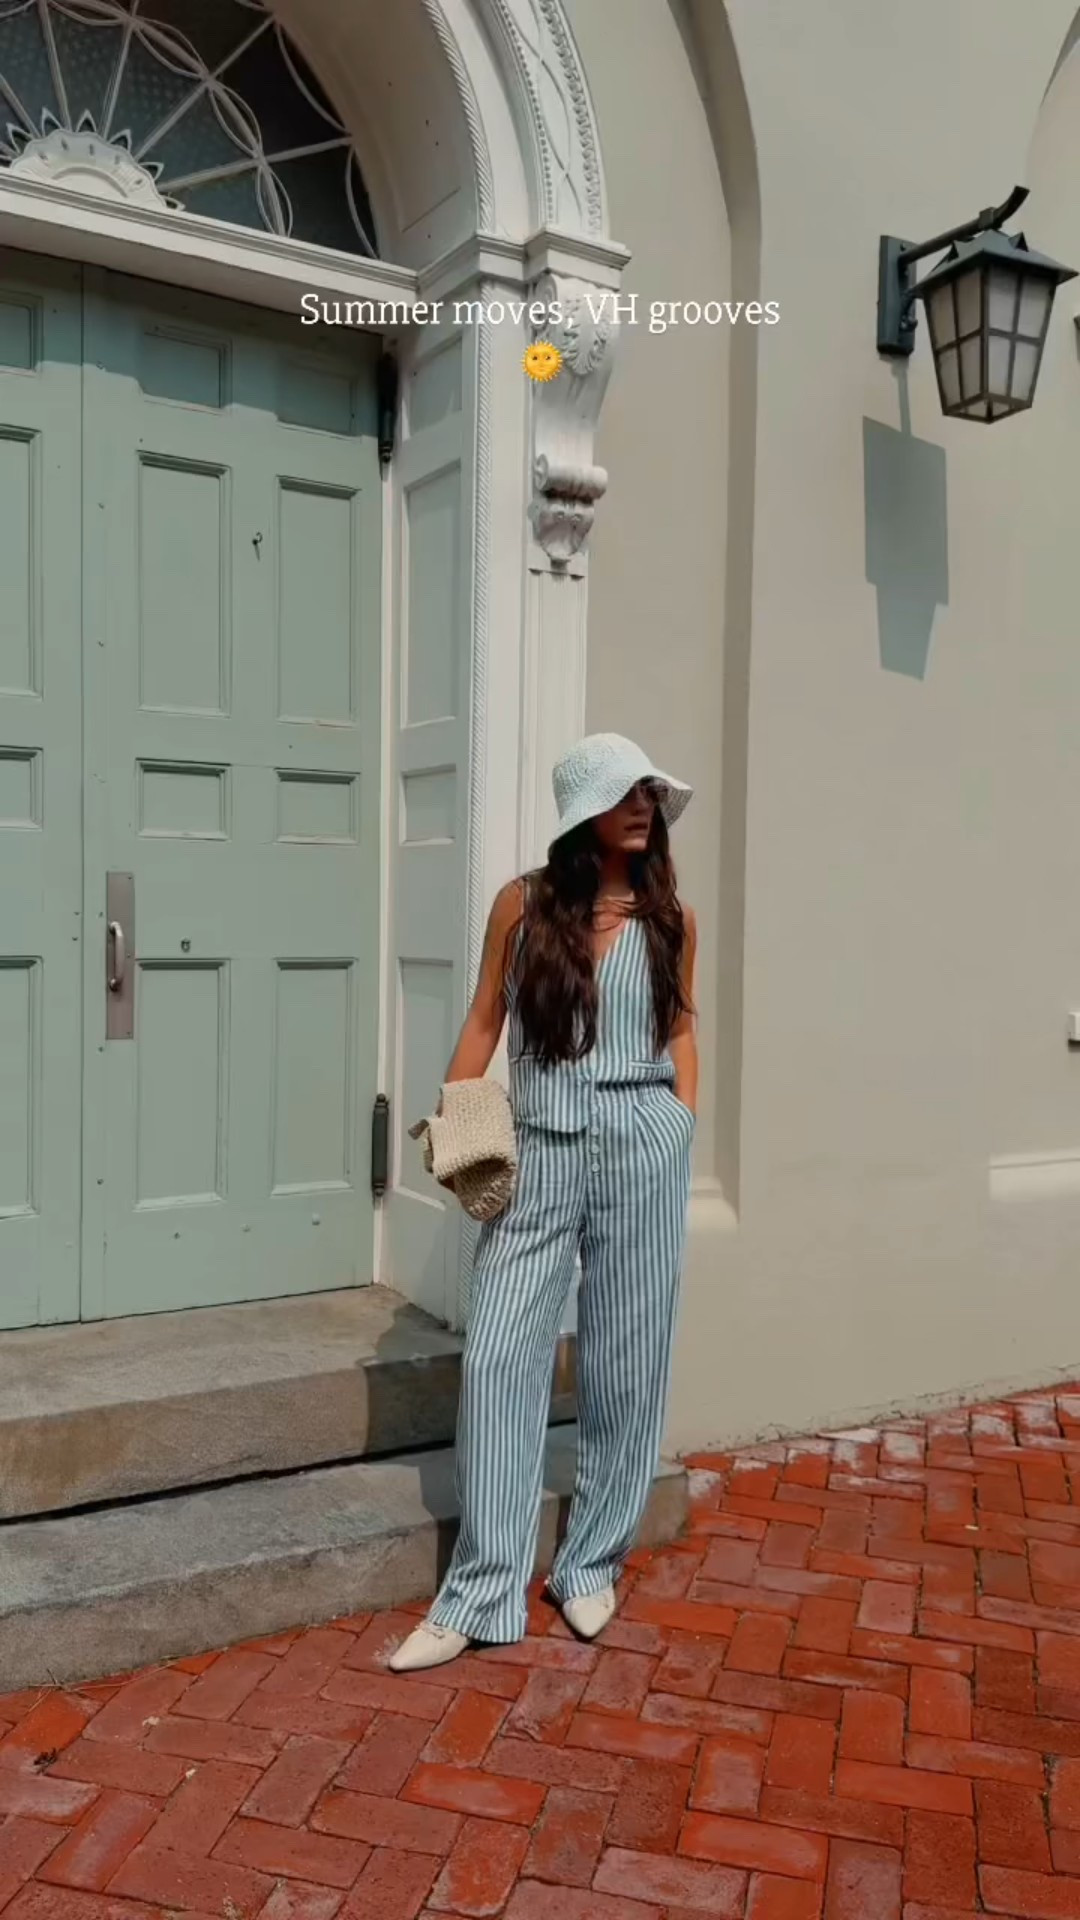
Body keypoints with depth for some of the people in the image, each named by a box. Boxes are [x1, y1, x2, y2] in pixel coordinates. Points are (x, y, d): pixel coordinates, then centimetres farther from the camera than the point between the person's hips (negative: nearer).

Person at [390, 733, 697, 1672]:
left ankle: (591, 1566, 26)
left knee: (624, 1362, 8)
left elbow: (680, 1029, 12)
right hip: (538, 1148, 0)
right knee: (498, 1362, -2)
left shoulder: (671, 918, 6)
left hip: (643, 1145, 1)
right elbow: (485, 1020, 5)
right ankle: (480, 1595, 9)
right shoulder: (523, 904, 2)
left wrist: (686, 1127, 4)